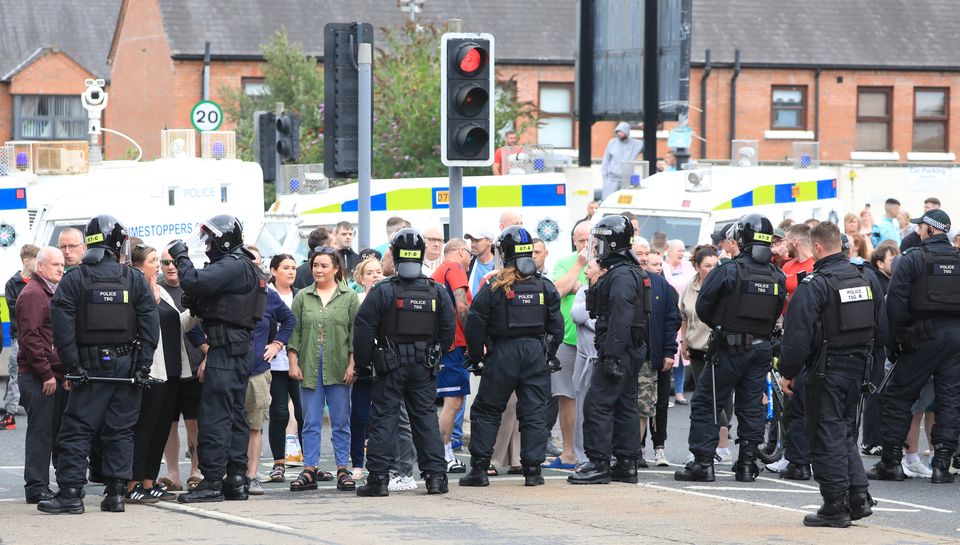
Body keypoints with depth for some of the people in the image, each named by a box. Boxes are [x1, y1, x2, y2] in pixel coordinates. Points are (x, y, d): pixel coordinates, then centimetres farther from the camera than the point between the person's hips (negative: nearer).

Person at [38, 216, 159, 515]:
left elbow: (61, 324, -9)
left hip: (90, 366, -2)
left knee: (77, 429, 0)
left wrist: (72, 364, -8)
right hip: (126, 364, 2)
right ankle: (116, 492, 5)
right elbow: (150, 324, -3)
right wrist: (143, 366, -1)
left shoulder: (74, 279, -2)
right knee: (121, 431, 8)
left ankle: (71, 492, -6)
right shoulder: (134, 279, 1)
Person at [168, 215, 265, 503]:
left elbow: (194, 282, -25)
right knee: (234, 415, 12)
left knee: (214, 415, -10)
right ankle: (236, 480, 14)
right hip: (241, 349, 11)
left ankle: (212, 481, -11)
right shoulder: (244, 268, 20)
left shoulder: (233, 266, -13)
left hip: (226, 348, -11)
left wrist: (181, 257, -10)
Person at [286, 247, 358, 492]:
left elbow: (355, 333, 1)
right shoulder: (303, 297, 9)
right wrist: (293, 363, 0)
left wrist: (352, 365, -6)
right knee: (311, 422, 3)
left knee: (341, 422, 3)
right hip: (309, 368, 2)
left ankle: (343, 470, 7)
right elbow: (295, 332, 8)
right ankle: (310, 470, 6)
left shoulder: (349, 297, 4)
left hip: (338, 369, -2)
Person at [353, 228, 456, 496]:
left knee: (384, 417, 1)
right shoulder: (436, 292, 1)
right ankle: (435, 476, 5)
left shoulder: (382, 291, -9)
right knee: (426, 416, 9)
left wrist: (363, 363, 1)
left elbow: (363, 328, -8)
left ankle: (378, 477, -3)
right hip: (424, 364, 3)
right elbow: (448, 330, 5)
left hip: (391, 364, -3)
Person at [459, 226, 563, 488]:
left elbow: (474, 326, -7)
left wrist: (476, 358, 4)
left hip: (502, 355, -2)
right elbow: (557, 326, 6)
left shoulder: (493, 287, -7)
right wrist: (549, 356, 16)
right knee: (534, 412, 6)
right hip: (536, 352, 2)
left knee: (486, 410, 8)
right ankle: (533, 469, 2)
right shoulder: (545, 287, 2)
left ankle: (479, 468, 4)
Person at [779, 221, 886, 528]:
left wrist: (788, 373, -7)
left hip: (826, 370, -7)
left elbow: (797, 334, -17)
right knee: (846, 431, 18)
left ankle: (836, 506, 1)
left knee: (827, 436, 0)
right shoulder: (867, 281, 8)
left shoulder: (813, 285, -15)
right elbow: (881, 331, 14)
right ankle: (859, 498, 11)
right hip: (859, 367, 7)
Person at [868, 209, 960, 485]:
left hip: (925, 336, -4)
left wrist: (892, 342, -2)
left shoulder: (912, 259, -4)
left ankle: (891, 461, 4)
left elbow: (895, 304, -8)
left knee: (899, 397, 5)